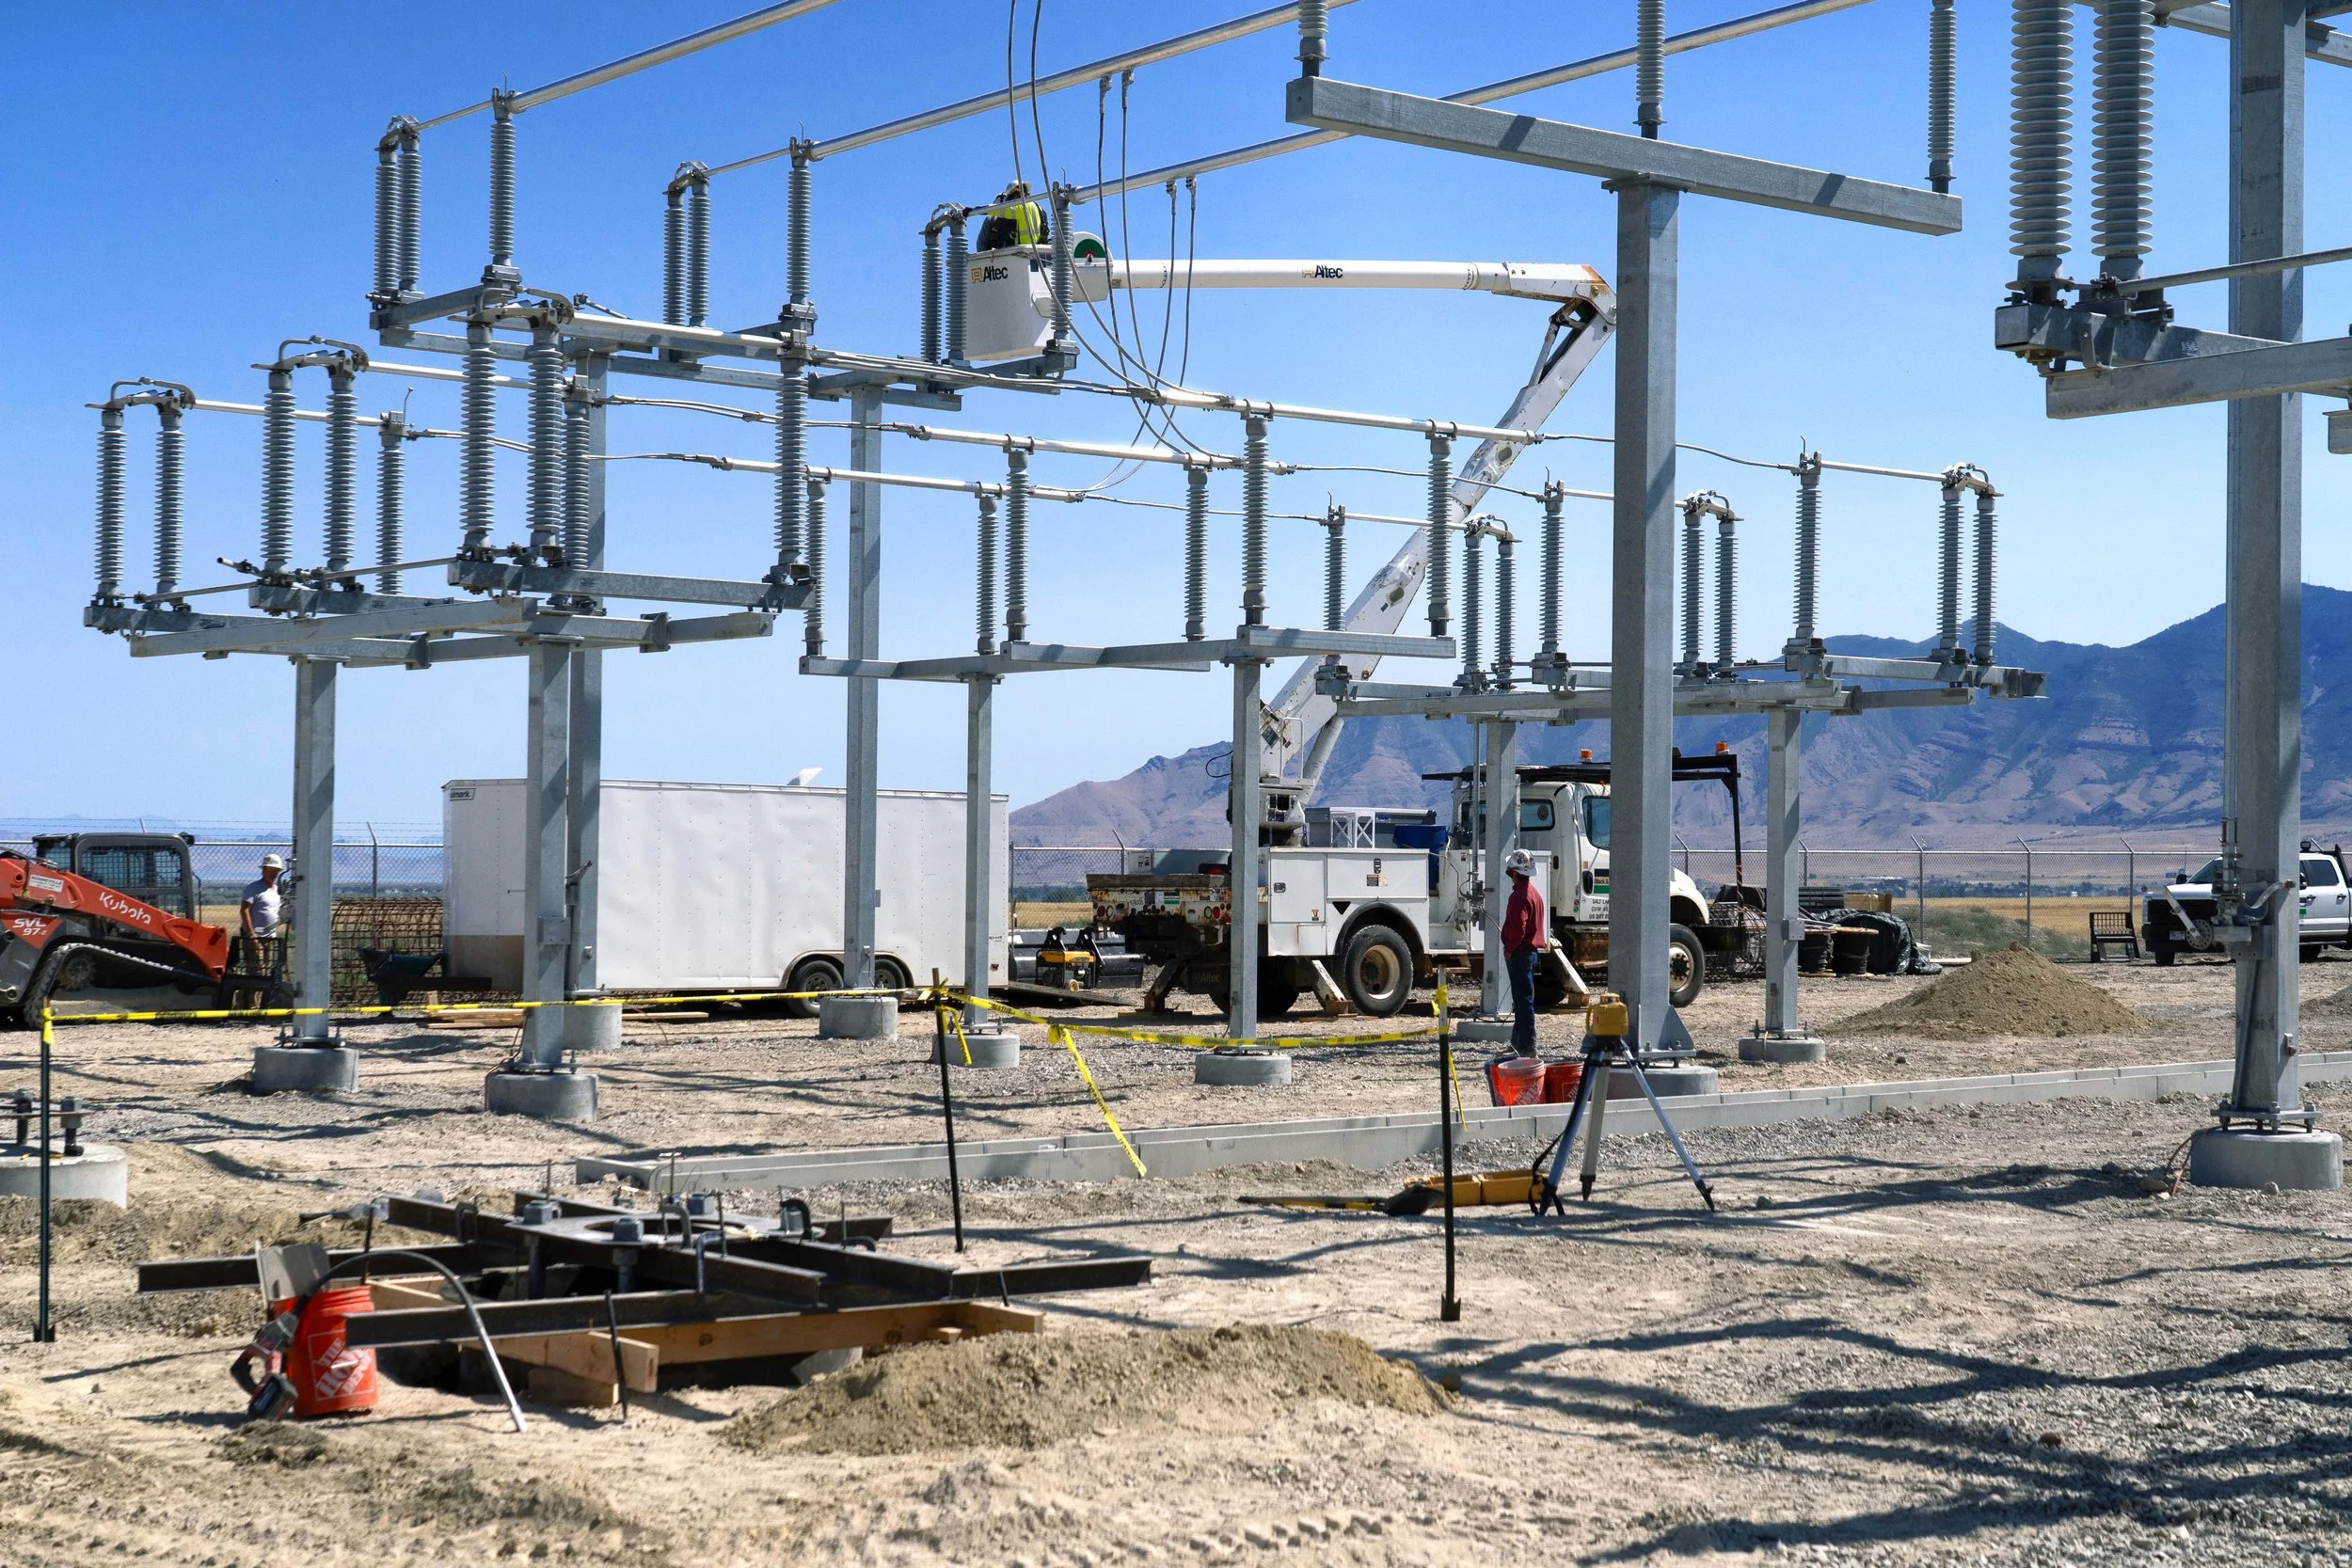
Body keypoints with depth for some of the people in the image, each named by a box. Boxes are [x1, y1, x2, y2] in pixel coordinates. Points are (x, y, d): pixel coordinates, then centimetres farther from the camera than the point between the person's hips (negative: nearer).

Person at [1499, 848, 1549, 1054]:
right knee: (1523, 1000, 17)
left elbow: (1518, 927, -27)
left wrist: (1509, 949, -14)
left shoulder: (1519, 896, -18)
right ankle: (1518, 1043, 26)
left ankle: (1527, 1047, -9)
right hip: (1533, 950, 10)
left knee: (1523, 1000, -9)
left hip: (1520, 952, -10)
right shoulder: (1533, 892, 15)